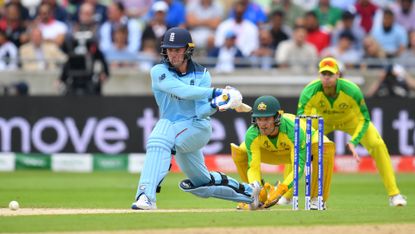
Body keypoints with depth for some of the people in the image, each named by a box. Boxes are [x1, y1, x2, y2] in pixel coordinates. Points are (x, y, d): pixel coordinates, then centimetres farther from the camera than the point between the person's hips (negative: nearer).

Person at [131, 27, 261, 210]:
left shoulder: (202, 75, -4)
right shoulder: (159, 72, -8)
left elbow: (201, 111, -13)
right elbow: (181, 90, -25)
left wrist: (215, 105, -36)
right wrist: (215, 92, -35)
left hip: (198, 128, -3)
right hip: (171, 126, 3)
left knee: (163, 136, -35)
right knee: (202, 183, 12)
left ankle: (147, 194, -45)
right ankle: (249, 192, 34)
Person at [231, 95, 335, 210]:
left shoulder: (294, 131, -42)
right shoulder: (252, 135, -32)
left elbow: (299, 168, -45)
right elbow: (253, 167, -31)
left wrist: (280, 190, -60)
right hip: (274, 153, 3)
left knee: (326, 147, -37)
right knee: (239, 152, -18)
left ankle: (317, 199, -21)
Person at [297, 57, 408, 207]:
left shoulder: (352, 91, -36)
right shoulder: (310, 92, -35)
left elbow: (364, 119, -26)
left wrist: (353, 142, -39)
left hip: (351, 119, -1)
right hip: (322, 120, 1)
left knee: (377, 145, -19)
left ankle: (394, 194, -10)